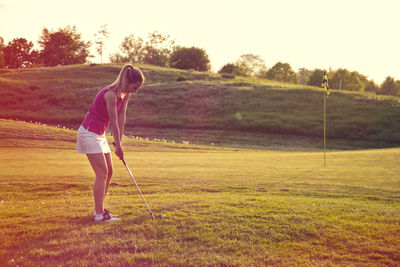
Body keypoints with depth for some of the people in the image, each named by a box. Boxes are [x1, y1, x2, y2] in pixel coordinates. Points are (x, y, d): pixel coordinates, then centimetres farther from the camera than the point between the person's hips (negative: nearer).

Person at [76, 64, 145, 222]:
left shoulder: (125, 94, 2)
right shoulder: (110, 94, -26)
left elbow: (122, 117, 1)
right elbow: (114, 123, -21)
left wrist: (119, 142, -2)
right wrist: (118, 146, -13)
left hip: (99, 135, 9)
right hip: (89, 133, -9)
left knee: (108, 172, 10)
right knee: (102, 173, -10)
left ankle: (99, 209, 19)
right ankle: (99, 214, -5)